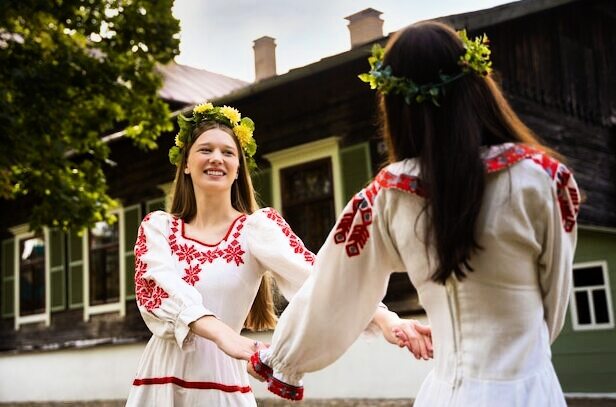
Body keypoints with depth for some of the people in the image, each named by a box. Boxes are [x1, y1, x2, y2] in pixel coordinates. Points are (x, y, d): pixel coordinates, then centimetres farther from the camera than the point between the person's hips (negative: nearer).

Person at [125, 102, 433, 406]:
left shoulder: (257, 227, -3)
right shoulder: (157, 227, 3)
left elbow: (313, 277, -19)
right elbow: (154, 289, -15)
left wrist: (383, 317, -36)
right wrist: (223, 334, -33)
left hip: (221, 379, -2)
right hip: (163, 377, 2)